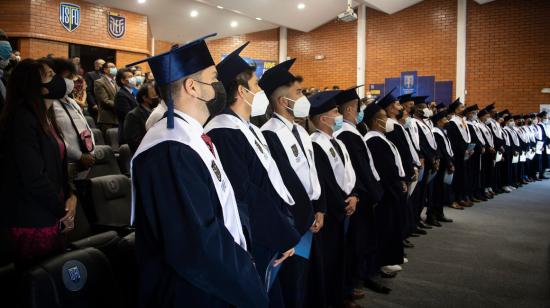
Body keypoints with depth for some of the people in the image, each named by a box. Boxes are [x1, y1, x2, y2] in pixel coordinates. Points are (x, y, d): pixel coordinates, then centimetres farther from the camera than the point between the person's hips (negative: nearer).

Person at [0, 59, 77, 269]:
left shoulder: (45, 118, 12)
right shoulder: (23, 120, -17)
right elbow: (33, 177, -22)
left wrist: (71, 195, -4)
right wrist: (63, 210, -10)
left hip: (50, 216, 8)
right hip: (32, 221, -8)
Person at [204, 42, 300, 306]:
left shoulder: (250, 129, 12)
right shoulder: (223, 133, -19)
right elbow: (244, 195, -23)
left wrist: (285, 229, 6)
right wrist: (283, 236, -15)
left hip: (272, 237, 9)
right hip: (255, 243, -9)